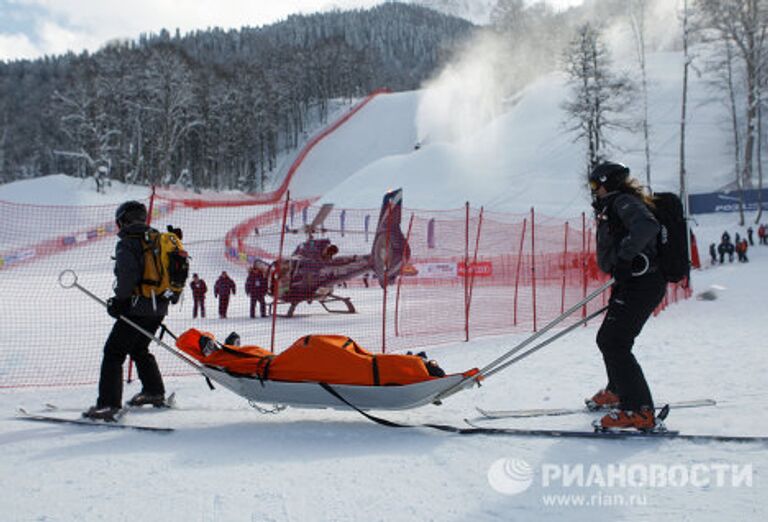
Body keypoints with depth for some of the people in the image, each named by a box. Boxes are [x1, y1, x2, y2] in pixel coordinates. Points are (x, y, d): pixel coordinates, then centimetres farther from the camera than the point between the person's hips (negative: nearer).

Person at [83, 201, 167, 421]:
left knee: (114, 353, -5)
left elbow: (128, 275, -22)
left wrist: (119, 300, -12)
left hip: (137, 309, -8)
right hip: (159, 308, 8)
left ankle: (108, 404, -12)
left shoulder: (126, 244, -9)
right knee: (139, 349, 26)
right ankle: (155, 392, 33)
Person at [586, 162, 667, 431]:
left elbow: (647, 226, -30)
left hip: (641, 284, -11)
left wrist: (623, 255, -27)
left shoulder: (624, 202, -10)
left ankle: (639, 411, -16)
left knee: (614, 344, -16)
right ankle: (618, 390, 41)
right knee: (607, 339, 21)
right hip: (631, 284, 11)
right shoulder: (613, 207, 22)